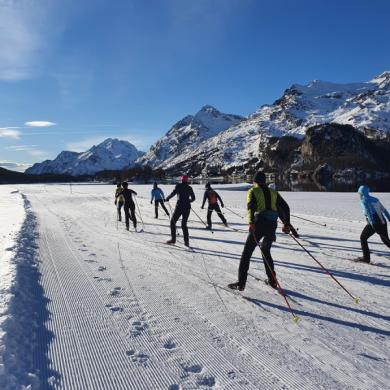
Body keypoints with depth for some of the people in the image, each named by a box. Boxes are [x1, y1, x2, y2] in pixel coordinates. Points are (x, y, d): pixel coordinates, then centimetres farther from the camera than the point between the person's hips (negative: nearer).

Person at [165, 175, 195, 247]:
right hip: (187, 207, 4)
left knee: (173, 221, 10)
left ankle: (173, 239, 3)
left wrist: (167, 198, 2)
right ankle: (186, 242, 4)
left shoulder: (179, 186, -2)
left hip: (179, 206, -4)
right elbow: (193, 198, 15)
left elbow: (173, 193, -14)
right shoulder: (189, 188, 10)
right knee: (184, 224, 12)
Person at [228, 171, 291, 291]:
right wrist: (286, 224, 20)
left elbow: (251, 206, -13)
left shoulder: (252, 191, 7)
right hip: (272, 224, 5)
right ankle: (272, 280, 25)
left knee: (247, 251, 1)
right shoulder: (273, 192, 21)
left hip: (260, 223, -5)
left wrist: (251, 222, -26)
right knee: (266, 250, 24)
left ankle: (241, 282, -4)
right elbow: (285, 207, 15)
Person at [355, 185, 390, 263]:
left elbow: (369, 213, -18)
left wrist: (373, 225, -23)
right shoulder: (375, 199, 14)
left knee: (363, 238, 9)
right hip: (383, 222, 7)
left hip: (374, 223, -7)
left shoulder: (364, 201, -7)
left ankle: (366, 257, 9)